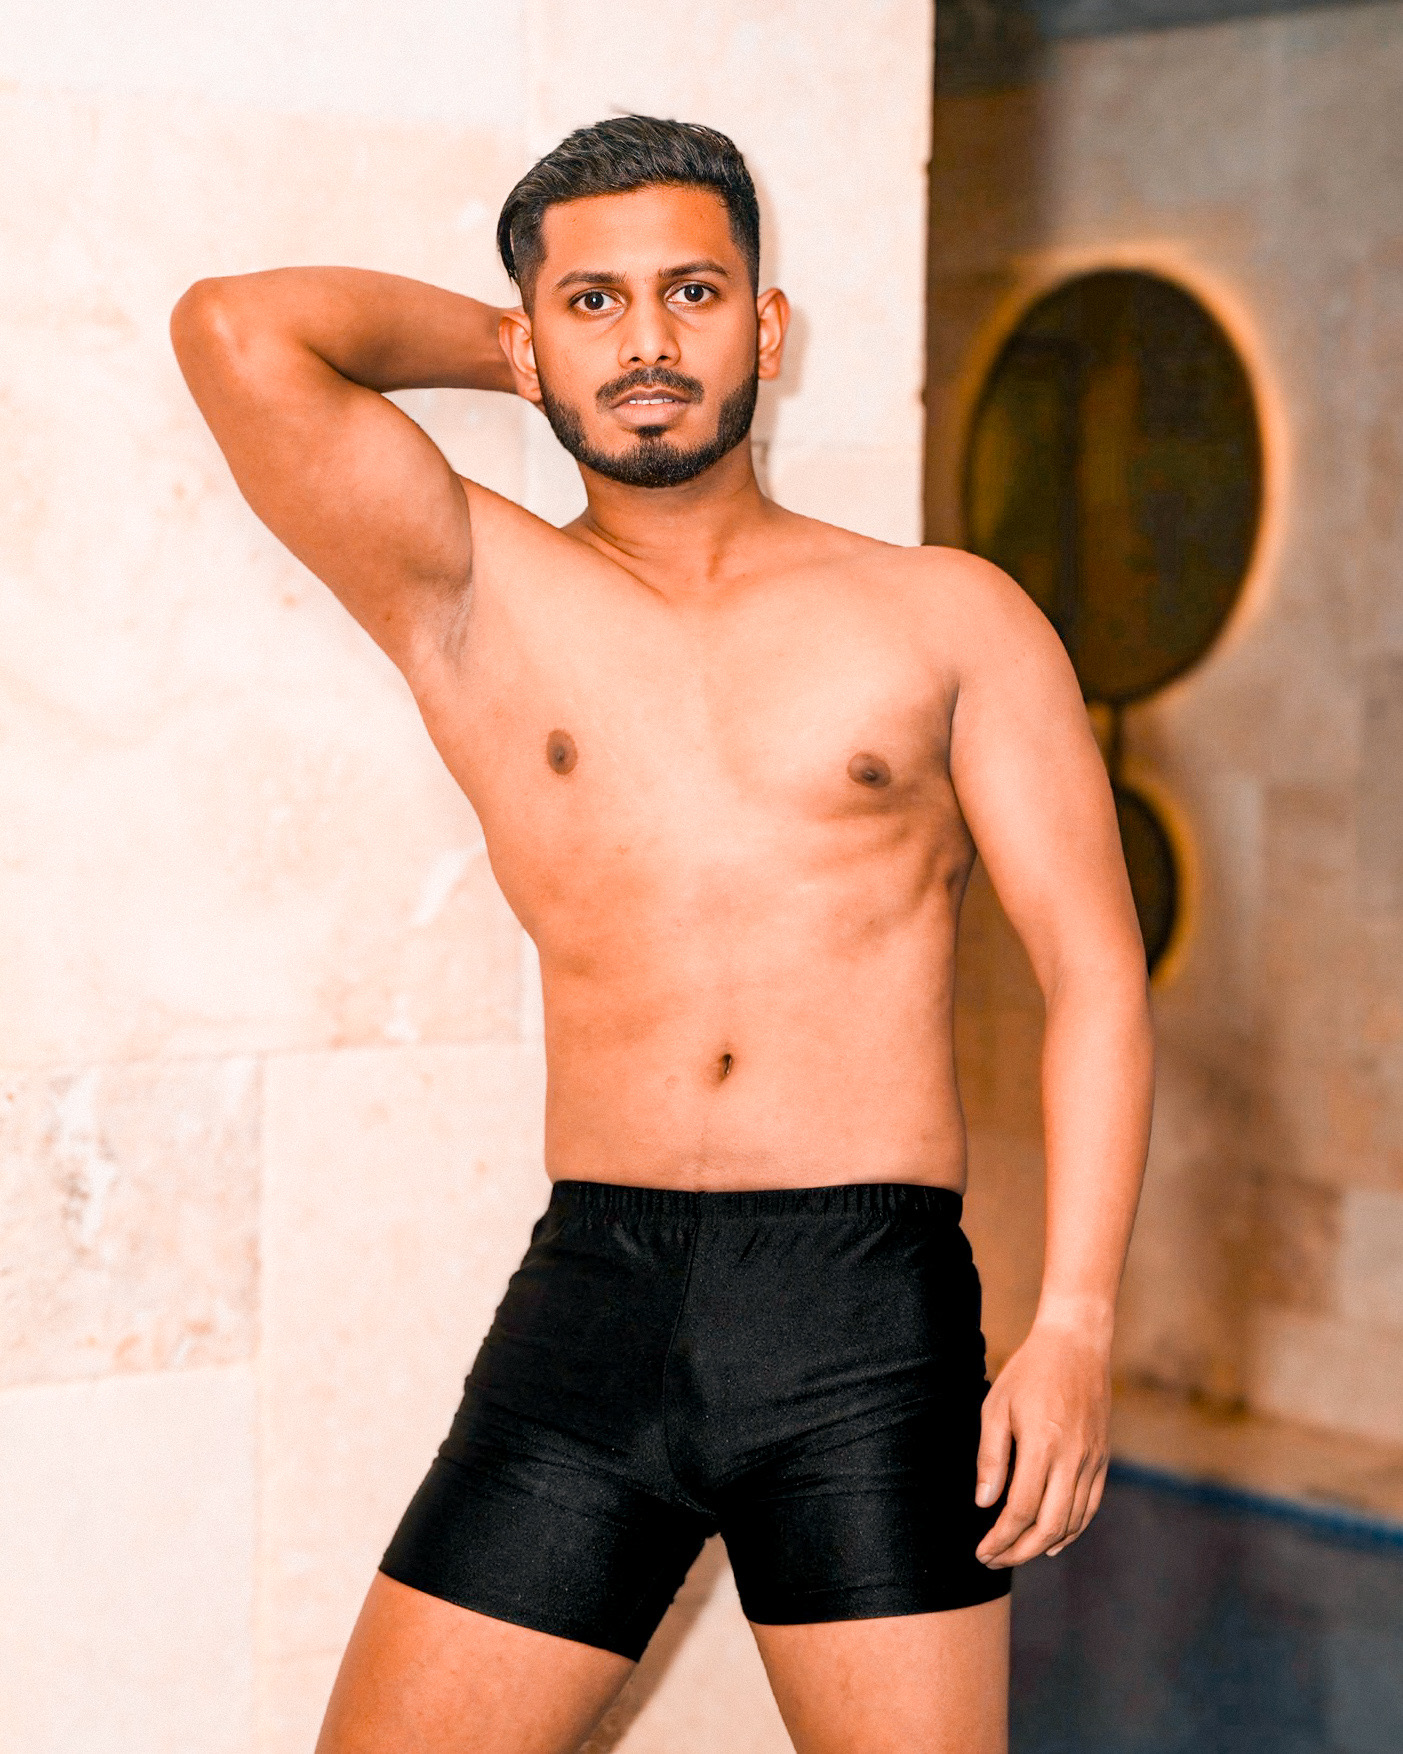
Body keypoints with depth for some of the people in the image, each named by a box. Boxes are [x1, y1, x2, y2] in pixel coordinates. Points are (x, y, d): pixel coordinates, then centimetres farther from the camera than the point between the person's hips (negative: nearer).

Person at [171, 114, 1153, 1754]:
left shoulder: (947, 618, 9)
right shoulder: (475, 598, 9)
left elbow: (1093, 971, 4)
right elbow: (238, 331, -4)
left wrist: (1074, 1324, -7)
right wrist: (502, 341, 13)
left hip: (869, 1316, -1)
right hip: (592, 1298, 1)